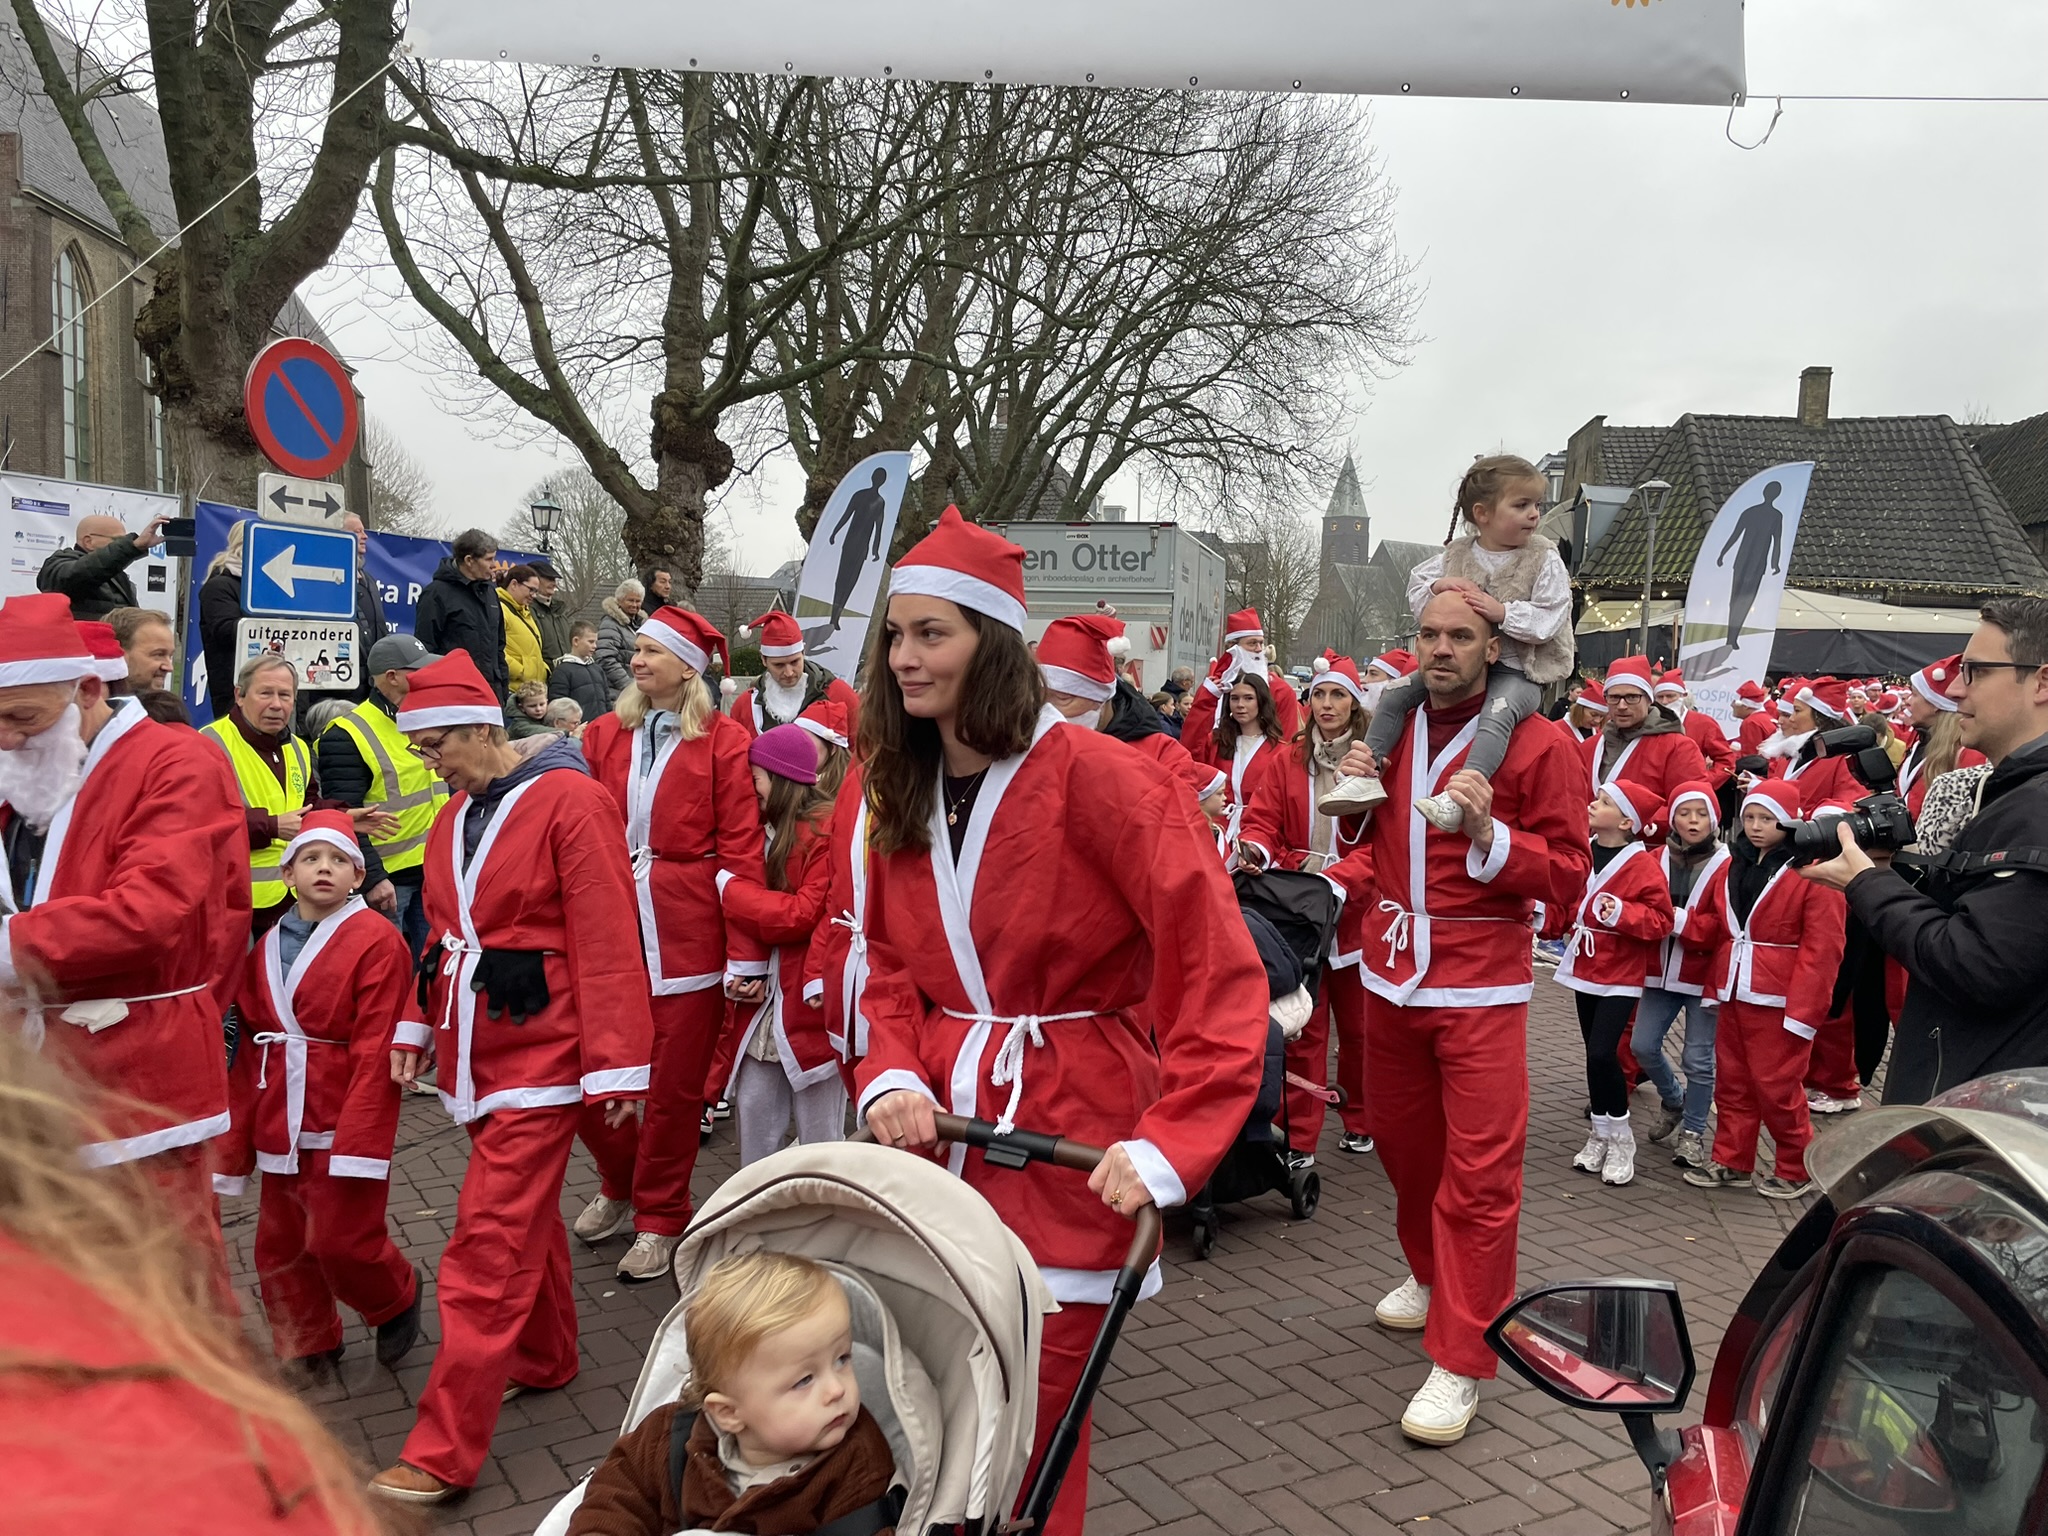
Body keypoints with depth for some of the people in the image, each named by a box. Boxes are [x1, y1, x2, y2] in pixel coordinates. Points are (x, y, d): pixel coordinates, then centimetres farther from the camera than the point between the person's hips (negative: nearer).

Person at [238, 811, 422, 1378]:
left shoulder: (376, 940, -11)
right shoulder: (266, 946, 9)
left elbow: (375, 1050, -15)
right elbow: (251, 1037, 13)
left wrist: (358, 1136, -18)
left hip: (347, 1118, -6)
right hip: (280, 1124, 6)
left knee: (342, 1239, -4)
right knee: (280, 1242, 13)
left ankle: (396, 1300, 26)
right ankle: (307, 1343, 33)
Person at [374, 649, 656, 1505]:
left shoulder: (568, 801, -14)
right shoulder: (455, 817, 10)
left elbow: (606, 941, -16)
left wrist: (615, 1062, -16)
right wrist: (417, 1023, 11)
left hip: (541, 1053, -7)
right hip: (476, 1051, 7)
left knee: (489, 1245, -5)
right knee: (526, 1216, 20)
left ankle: (444, 1453, 2)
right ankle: (545, 1360, 39)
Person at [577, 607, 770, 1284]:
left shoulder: (722, 742, -4)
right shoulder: (605, 733, 7)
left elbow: (741, 849, -7)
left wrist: (748, 954, -11)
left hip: (689, 931, -3)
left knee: (675, 1082, 6)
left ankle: (658, 1217, 26)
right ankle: (620, 1182, 34)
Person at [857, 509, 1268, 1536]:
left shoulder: (1095, 778, -15)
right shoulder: (902, 793, 6)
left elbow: (1219, 970, -18)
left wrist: (1173, 1141, -24)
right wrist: (892, 1078, -5)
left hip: (1067, 1137, -5)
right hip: (941, 1129, 6)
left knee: (1027, 1432, 5)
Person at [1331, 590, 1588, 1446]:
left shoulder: (1537, 745, -9)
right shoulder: (1393, 730, 8)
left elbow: (1568, 873, -9)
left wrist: (1490, 836, -25)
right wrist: (1359, 789, -2)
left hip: (1480, 988, -5)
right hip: (1391, 973, 6)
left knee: (1479, 1172, -5)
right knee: (1404, 1143, 18)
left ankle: (1461, 1363, 3)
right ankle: (1432, 1277, 42)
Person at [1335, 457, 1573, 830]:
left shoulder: (1544, 559, -4)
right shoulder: (1456, 554, 6)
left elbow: (1549, 620, -12)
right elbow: (1415, 589, 12)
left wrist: (1502, 612, -24)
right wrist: (1438, 586, -9)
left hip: (1519, 670, -5)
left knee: (1498, 712, -36)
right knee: (1394, 695, -6)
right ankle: (1368, 775, -5)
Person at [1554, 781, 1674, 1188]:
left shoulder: (1643, 866, -15)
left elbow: (1661, 921, -15)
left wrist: (1621, 913, -28)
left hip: (1620, 977, -6)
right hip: (1585, 968, 6)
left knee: (1602, 1053, -13)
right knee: (1595, 1053, 12)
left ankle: (1620, 1138, 5)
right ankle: (1601, 1133, 24)